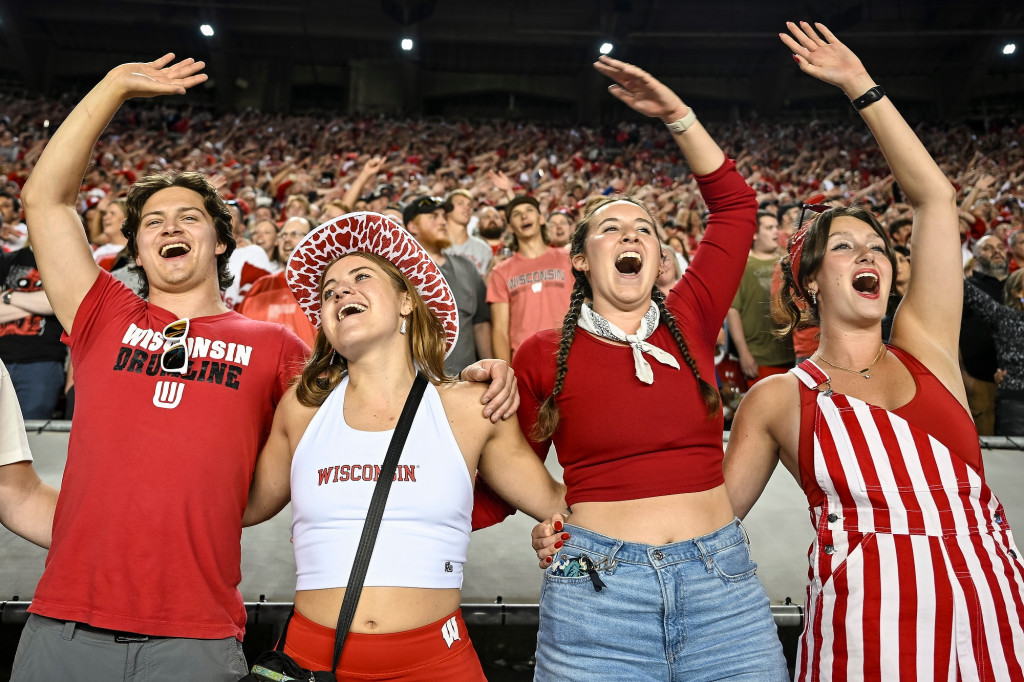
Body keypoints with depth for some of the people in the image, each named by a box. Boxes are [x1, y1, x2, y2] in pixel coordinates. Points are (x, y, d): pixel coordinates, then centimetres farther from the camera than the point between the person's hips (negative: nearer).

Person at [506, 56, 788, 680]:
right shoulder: (543, 356, 2)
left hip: (722, 583, 2)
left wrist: (676, 113, 8)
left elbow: (734, 203, 10)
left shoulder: (688, 321, 5)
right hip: (597, 587, -2)